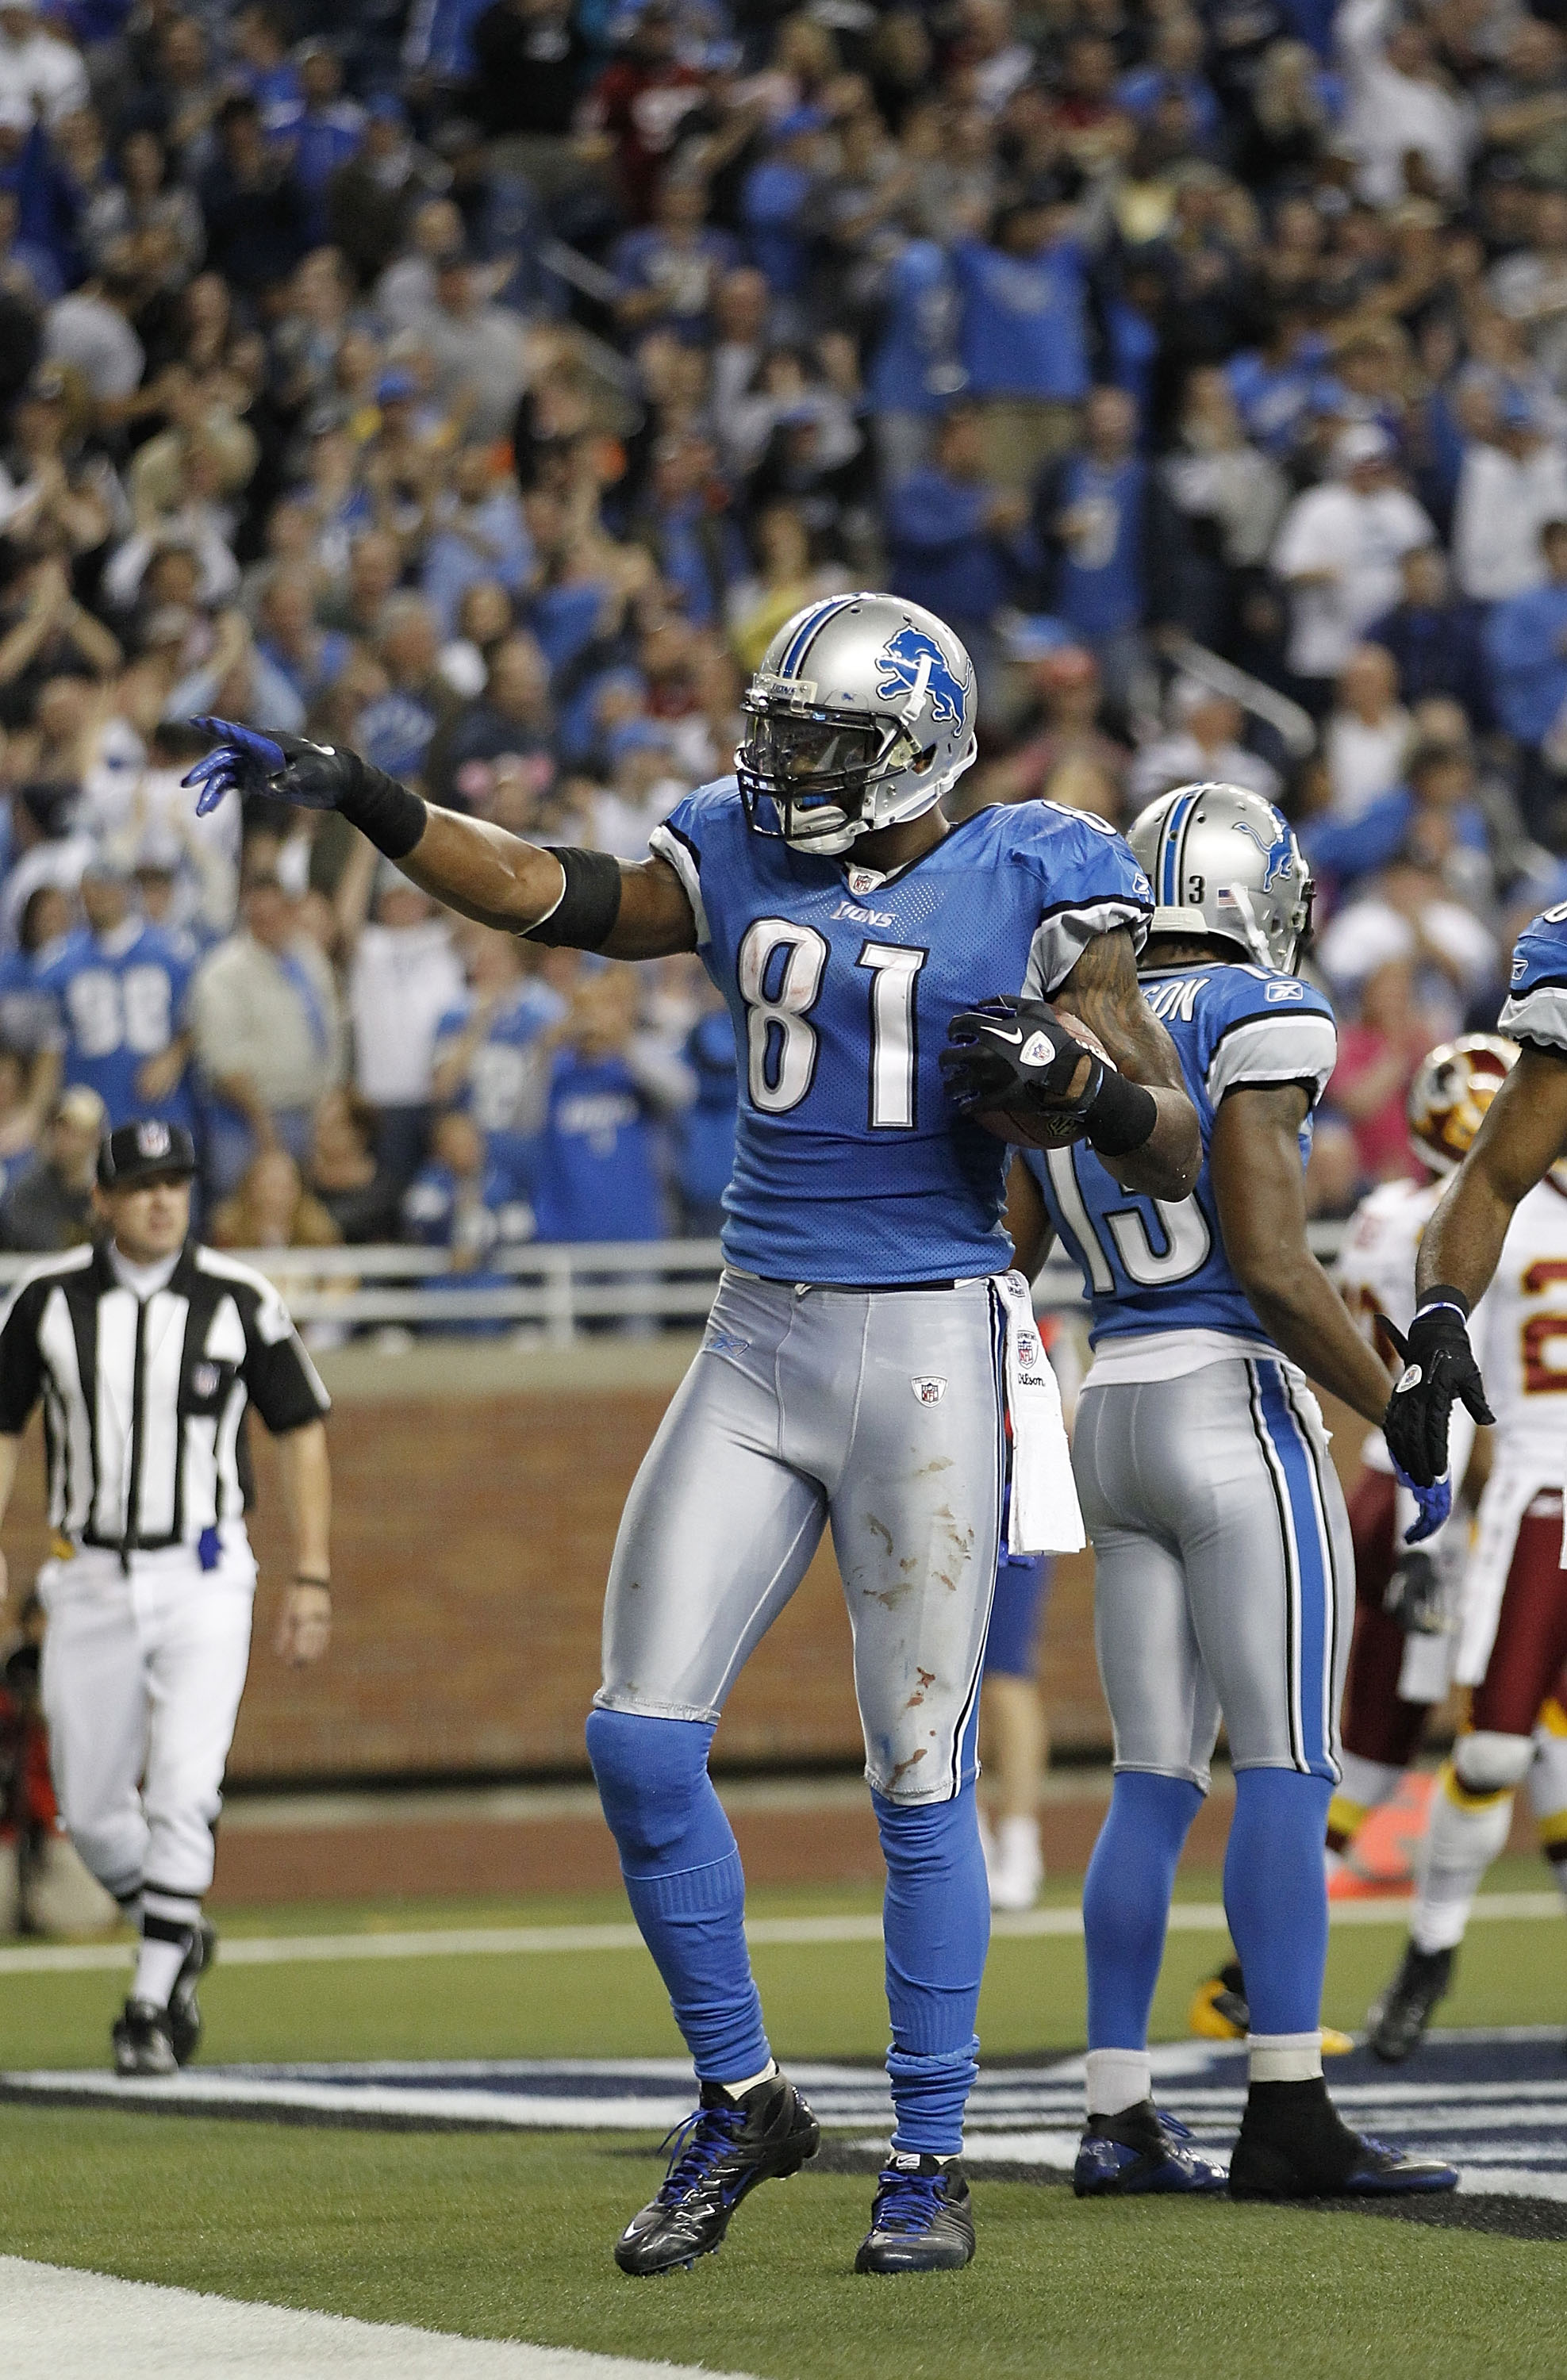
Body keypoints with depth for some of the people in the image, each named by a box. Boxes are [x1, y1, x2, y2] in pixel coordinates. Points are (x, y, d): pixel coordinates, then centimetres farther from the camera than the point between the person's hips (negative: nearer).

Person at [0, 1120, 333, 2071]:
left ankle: (151, 2008, -9)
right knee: (91, 1808, 6)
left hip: (203, 1581, -2)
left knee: (184, 1790, -16)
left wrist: (312, 1580, -1)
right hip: (91, 1581, 2)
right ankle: (177, 1940, 33)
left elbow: (303, 1433, 4)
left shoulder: (239, 1300, -4)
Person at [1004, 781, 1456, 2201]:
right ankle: (1288, 2115, -10)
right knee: (1287, 1771, -6)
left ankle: (1119, 2120, 6)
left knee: (1156, 1782, 9)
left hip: (1112, 1420, 7)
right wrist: (1403, 1420, -10)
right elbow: (1274, 1268, -17)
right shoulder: (1258, 1027, -9)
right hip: (1238, 1409, -7)